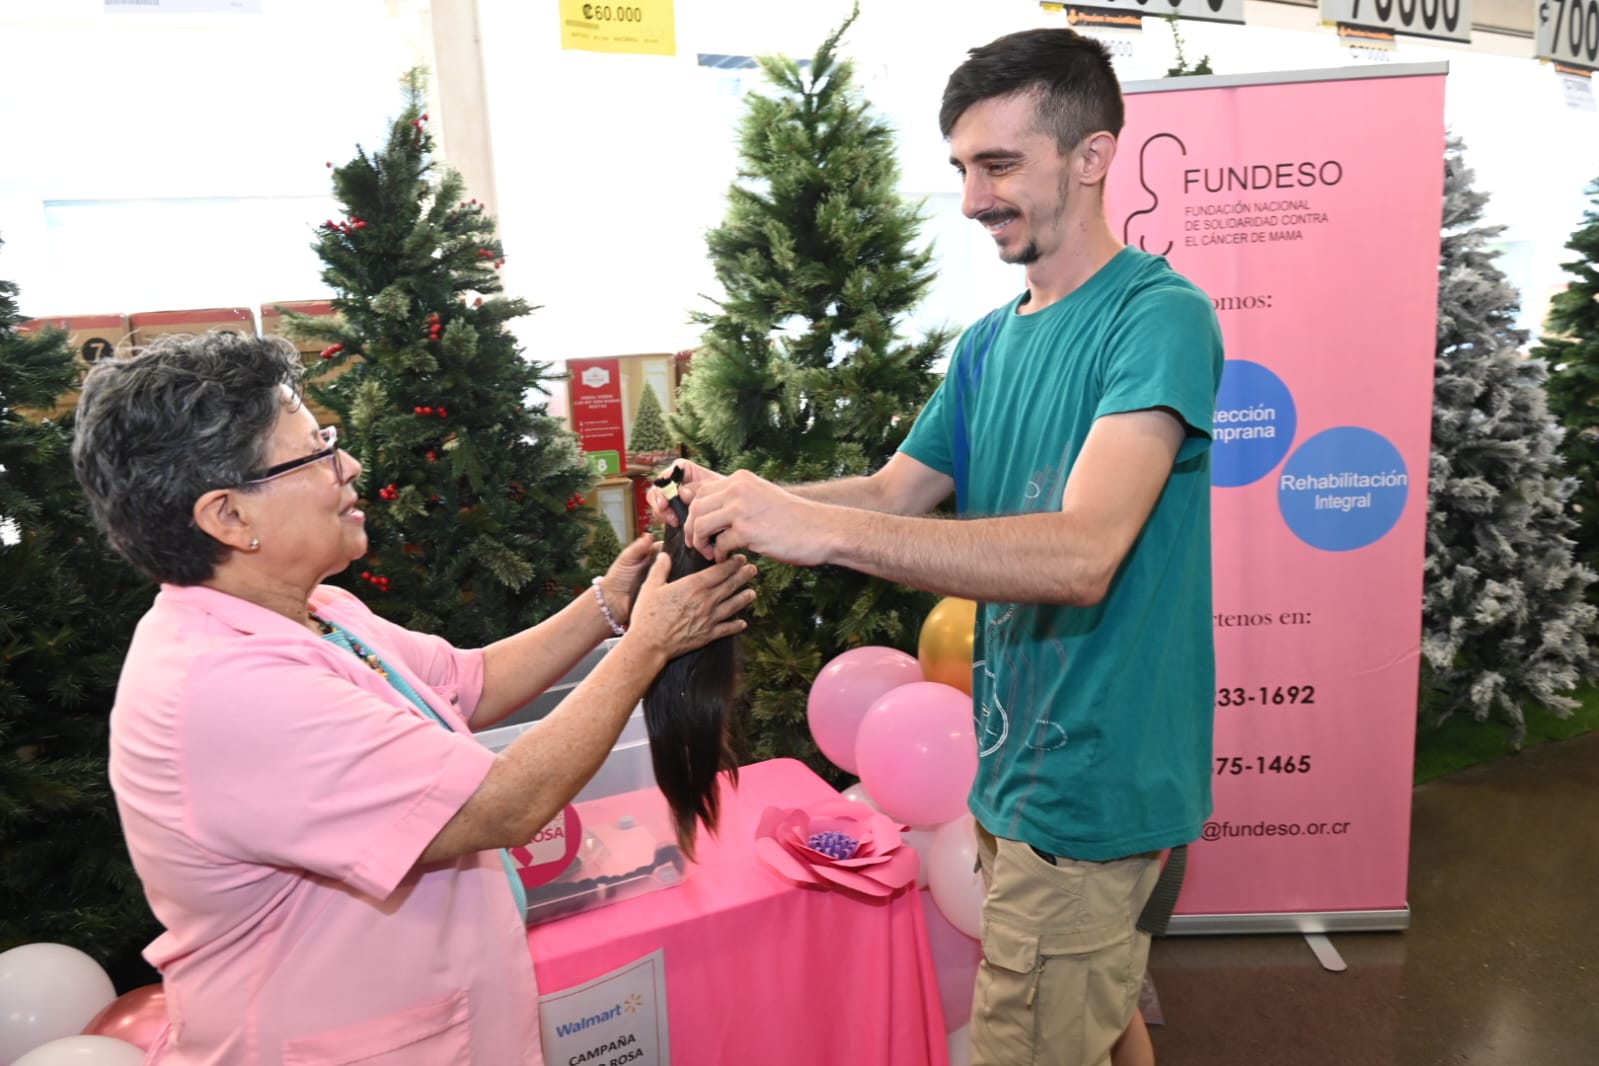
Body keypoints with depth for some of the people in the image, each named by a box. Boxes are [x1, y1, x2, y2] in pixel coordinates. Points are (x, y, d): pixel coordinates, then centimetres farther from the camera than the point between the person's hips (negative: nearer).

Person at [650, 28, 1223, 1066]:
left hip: (1092, 776, -7)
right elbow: (893, 493, 8)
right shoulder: (990, 341, 9)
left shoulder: (1159, 315, -18)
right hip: (1019, 761, 8)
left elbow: (1083, 554, -30)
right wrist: (741, 499, -10)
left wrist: (822, 526, -36)